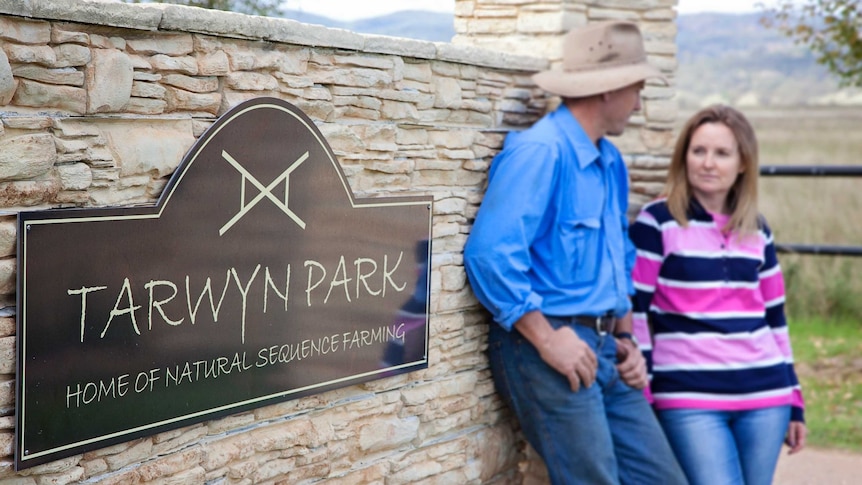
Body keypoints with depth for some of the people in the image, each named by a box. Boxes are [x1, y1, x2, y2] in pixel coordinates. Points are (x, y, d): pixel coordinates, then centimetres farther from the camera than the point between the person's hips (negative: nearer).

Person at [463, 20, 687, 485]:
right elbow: (489, 252, -23)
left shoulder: (611, 162, 16)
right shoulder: (539, 151, -13)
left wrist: (625, 338, 14)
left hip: (604, 351, 9)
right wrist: (547, 339, -21)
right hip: (546, 346, -9)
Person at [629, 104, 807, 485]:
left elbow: (774, 318, 17)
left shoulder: (757, 230, 12)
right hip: (689, 399, -5)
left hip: (765, 397, 5)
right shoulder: (656, 222, -3)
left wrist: (794, 401, 17)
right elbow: (634, 312, -4)